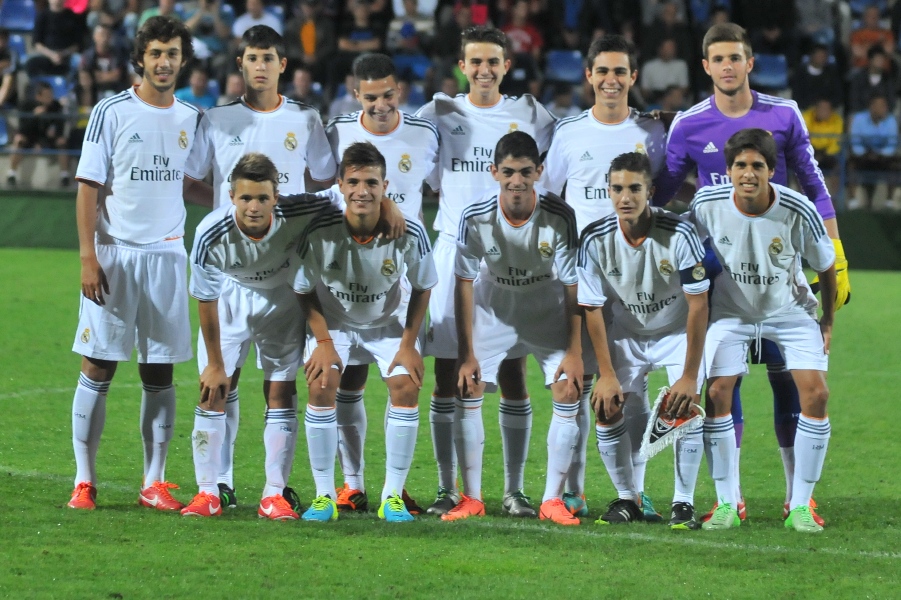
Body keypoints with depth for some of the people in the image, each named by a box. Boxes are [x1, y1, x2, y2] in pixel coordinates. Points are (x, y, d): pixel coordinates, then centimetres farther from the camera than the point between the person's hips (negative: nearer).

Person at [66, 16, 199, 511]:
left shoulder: (191, 118, 9)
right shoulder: (112, 112, -3)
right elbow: (88, 187, -5)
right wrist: (88, 257, -12)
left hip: (167, 255, 4)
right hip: (114, 255, -4)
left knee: (159, 373, 4)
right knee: (97, 367, -2)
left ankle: (154, 483, 9)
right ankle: (84, 482, 4)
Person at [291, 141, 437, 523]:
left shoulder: (409, 234, -27)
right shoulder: (319, 234, -30)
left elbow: (422, 288, -8)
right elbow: (305, 291, -12)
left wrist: (408, 344, -10)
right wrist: (323, 342, -17)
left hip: (390, 322, 1)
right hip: (334, 321, -1)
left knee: (406, 387, -16)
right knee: (321, 386, -19)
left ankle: (393, 496, -4)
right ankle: (324, 495, -7)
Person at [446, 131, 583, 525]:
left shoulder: (559, 217, -28)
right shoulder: (476, 218, -26)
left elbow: (573, 286, -18)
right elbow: (464, 282, -14)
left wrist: (574, 351, -18)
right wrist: (466, 354, -14)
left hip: (548, 309, -1)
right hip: (493, 305, 1)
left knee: (568, 393, -13)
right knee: (467, 392, -8)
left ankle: (552, 500, -3)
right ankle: (472, 499, 5)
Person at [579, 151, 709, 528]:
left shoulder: (679, 234, -27)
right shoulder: (595, 239, -20)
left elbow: (698, 305, -22)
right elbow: (592, 309, -10)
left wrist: (690, 376, -22)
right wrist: (607, 375, -12)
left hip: (678, 331, -2)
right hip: (626, 334, 3)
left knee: (685, 408, -20)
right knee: (607, 410, -9)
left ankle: (683, 504, -7)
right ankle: (628, 499, 10)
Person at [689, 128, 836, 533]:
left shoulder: (798, 212, -24)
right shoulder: (707, 204, -20)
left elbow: (826, 267, -7)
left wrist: (827, 323, -1)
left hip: (791, 310, -1)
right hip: (731, 312, 1)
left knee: (815, 392, -17)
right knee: (716, 393, -16)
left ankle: (800, 506, -6)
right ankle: (727, 504, -4)